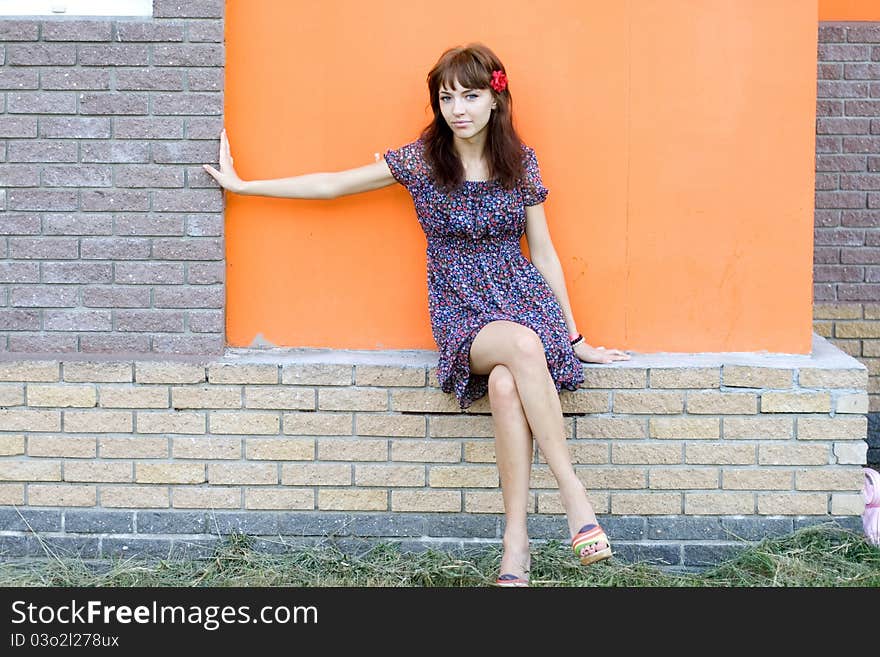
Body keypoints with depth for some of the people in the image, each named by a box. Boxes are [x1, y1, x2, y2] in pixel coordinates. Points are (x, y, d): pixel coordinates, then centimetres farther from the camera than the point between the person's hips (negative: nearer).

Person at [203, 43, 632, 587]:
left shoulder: (521, 162, 5)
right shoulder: (419, 160, 2)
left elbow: (543, 252, 10)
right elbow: (334, 185, 9)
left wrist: (575, 338, 9)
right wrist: (241, 185, 11)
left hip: (524, 296, 1)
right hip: (460, 310, -1)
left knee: (505, 385, -35)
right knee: (522, 345, -37)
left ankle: (515, 545, -30)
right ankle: (574, 493, -33)